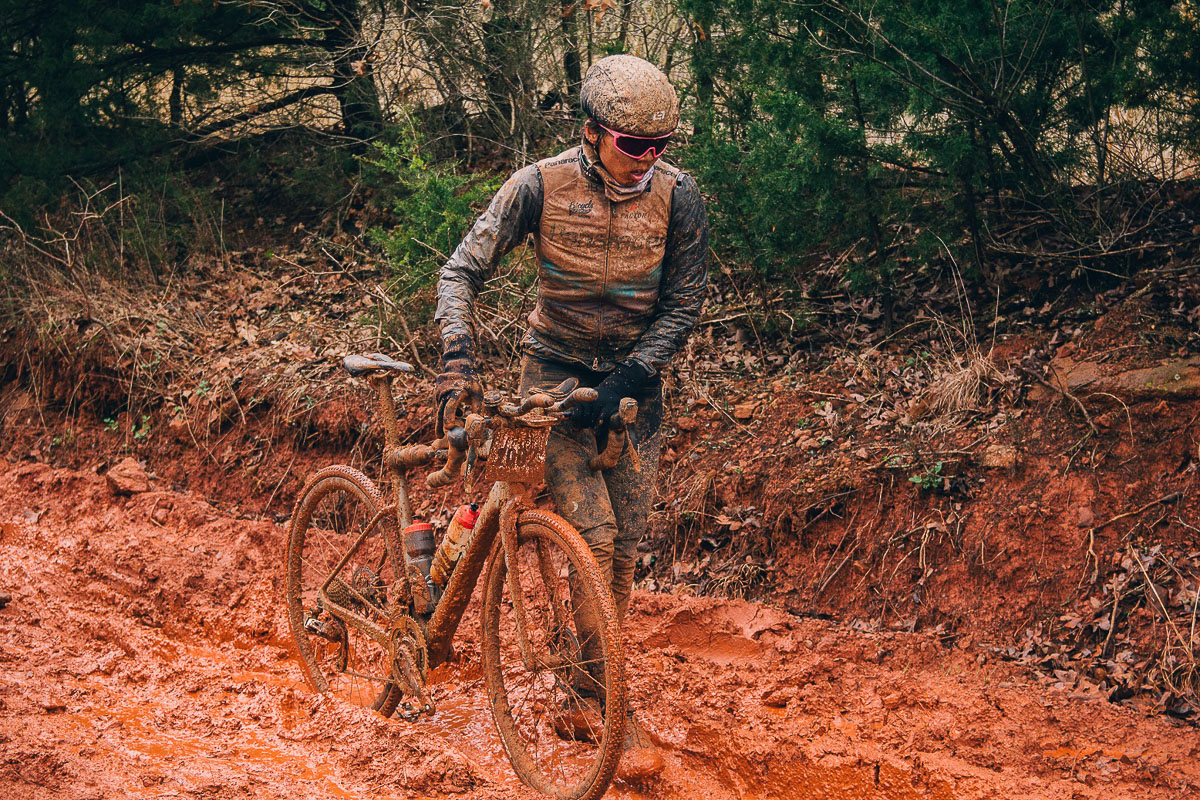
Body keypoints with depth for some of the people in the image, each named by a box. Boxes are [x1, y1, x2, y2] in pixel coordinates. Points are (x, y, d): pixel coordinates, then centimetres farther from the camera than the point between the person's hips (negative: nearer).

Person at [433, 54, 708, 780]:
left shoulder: (678, 196, -13)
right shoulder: (541, 187, -16)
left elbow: (684, 306, -9)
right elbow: (462, 271, -12)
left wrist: (625, 383, -19)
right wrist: (460, 359, -27)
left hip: (634, 382, 2)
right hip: (557, 375, -2)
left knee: (624, 552, 3)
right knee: (593, 537, -15)